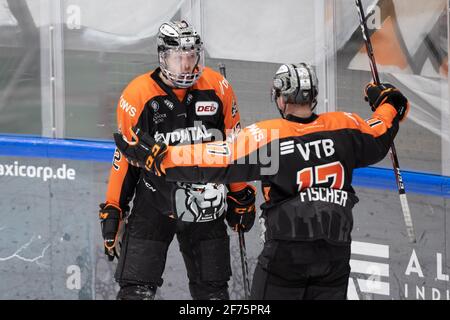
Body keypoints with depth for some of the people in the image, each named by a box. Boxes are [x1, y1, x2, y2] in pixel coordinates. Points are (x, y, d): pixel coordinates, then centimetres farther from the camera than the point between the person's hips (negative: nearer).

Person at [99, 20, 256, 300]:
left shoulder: (218, 88, -3)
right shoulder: (138, 95, -9)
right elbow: (125, 157, -2)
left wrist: (241, 197, 12)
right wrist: (112, 209, -1)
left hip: (207, 203, 2)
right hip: (153, 204, -2)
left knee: (213, 290, 10)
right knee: (137, 289, -8)